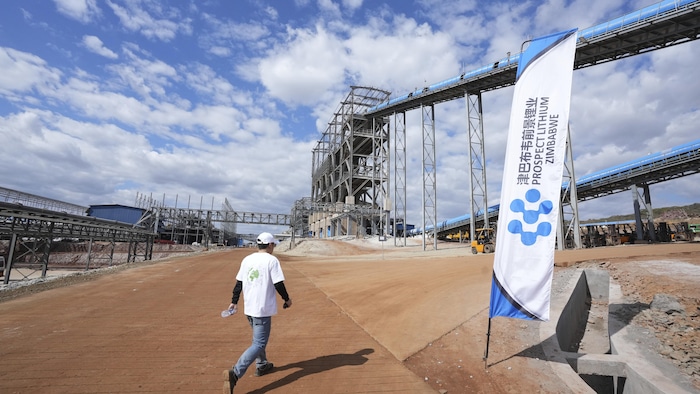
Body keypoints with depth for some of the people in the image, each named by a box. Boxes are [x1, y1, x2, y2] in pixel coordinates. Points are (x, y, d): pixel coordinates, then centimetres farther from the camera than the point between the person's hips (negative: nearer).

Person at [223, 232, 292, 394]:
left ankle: (261, 365, 41)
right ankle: (235, 373, -16)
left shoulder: (247, 259, 5)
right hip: (263, 309, -7)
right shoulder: (272, 260, -13)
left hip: (248, 308, 8)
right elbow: (278, 284, -14)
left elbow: (239, 282, 8)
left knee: (258, 337, 27)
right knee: (259, 344, -2)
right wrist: (287, 299, 1)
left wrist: (234, 301, 17)